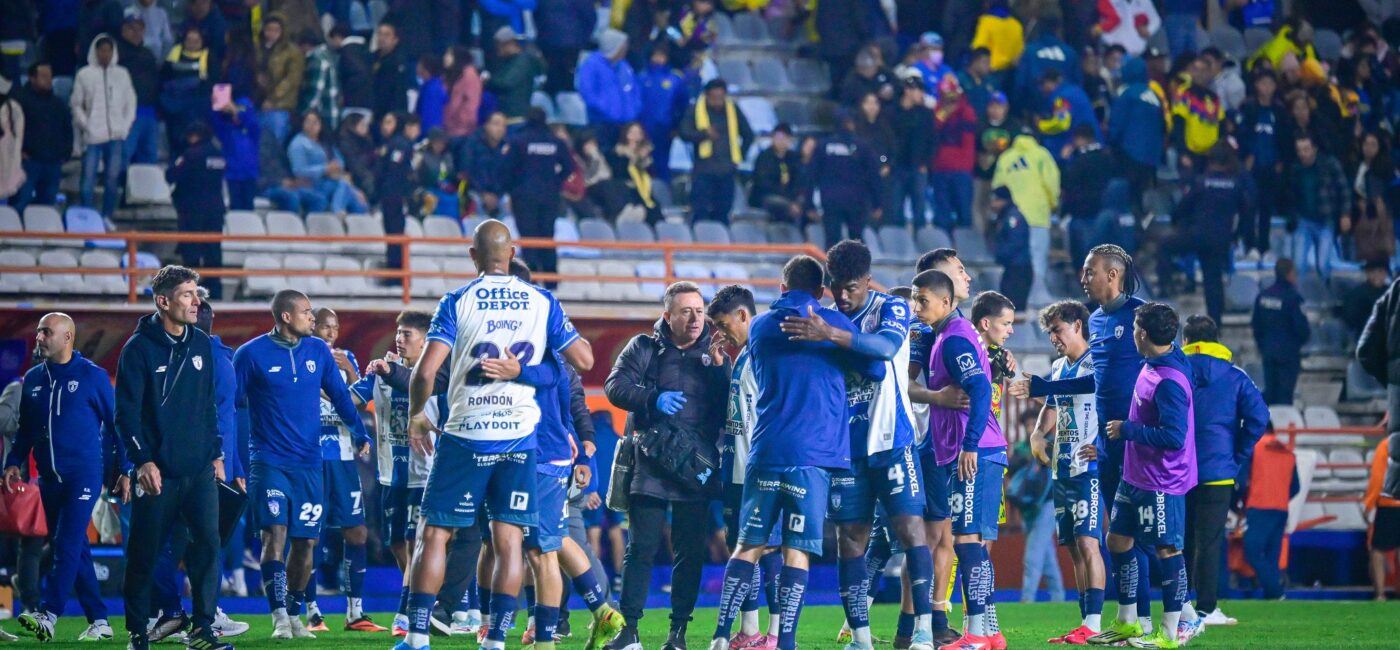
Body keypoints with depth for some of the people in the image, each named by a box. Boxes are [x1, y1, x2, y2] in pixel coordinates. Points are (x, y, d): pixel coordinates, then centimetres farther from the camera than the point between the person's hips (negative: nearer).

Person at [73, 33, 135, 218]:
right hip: (93, 137, -2)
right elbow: (76, 104, 6)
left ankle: (107, 217, 11)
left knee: (112, 179, 3)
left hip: (117, 136, 2)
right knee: (88, 179, -7)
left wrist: (125, 127, 1)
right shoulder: (84, 75, 5)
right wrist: (84, 125, -6)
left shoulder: (122, 74, 10)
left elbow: (130, 102, 12)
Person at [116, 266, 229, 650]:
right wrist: (142, 460, -16)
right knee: (144, 555, 3)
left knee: (207, 543, -7)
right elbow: (126, 412, -9)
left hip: (199, 470, 4)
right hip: (156, 473, -4)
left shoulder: (202, 345, 9)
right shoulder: (139, 348, -7)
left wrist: (216, 453, 13)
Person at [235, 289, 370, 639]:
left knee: (305, 541, 5)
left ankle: (295, 615, 19)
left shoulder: (318, 351, 7)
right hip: (269, 462, -4)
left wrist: (359, 433, 9)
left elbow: (340, 396, 16)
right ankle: (280, 619, -19)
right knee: (275, 533, -16)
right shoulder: (252, 354, -5)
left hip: (308, 463, 4)